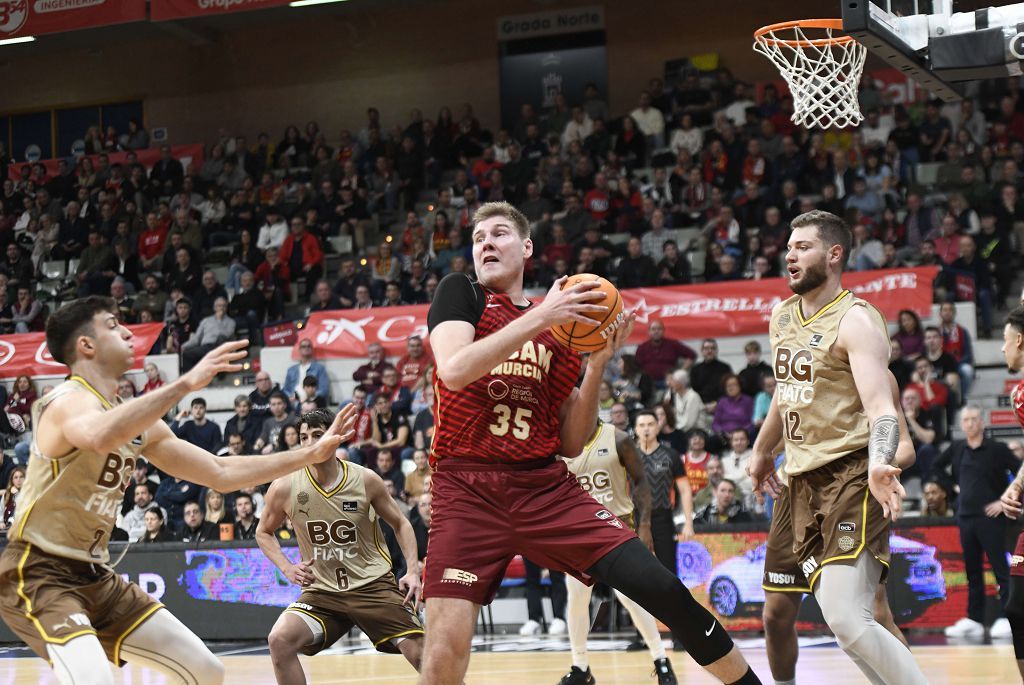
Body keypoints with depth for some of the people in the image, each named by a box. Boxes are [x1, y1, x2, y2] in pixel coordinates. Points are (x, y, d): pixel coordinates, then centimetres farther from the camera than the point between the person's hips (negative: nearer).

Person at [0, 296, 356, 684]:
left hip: (95, 575, 9)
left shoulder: (136, 419, 10)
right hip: (38, 573, -9)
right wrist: (186, 383, -47)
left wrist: (311, 454, 11)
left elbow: (221, 473, 15)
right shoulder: (70, 401, -17)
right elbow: (101, 436, -44)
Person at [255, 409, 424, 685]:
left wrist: (413, 570, -7)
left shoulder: (365, 480, -8)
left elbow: (400, 524, 7)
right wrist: (287, 568, -5)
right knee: (280, 640, -22)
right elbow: (264, 532, 12)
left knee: (422, 654, -12)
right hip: (322, 591, 1)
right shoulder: (285, 487, -7)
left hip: (374, 585, -1)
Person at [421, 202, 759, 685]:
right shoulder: (459, 294, 6)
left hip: (547, 487, 3)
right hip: (468, 490, -3)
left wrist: (597, 365, 1)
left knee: (661, 588, -8)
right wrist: (539, 317, -16)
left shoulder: (562, 326, 16)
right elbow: (454, 370, -16)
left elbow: (571, 444, 13)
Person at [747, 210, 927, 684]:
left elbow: (881, 406, -22)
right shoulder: (782, 316, 13)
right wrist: (763, 451, 40)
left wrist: (879, 465, -40)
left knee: (847, 621, -19)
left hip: (850, 476, -8)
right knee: (842, 622, 4)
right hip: (804, 481, 8)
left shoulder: (856, 320, -11)